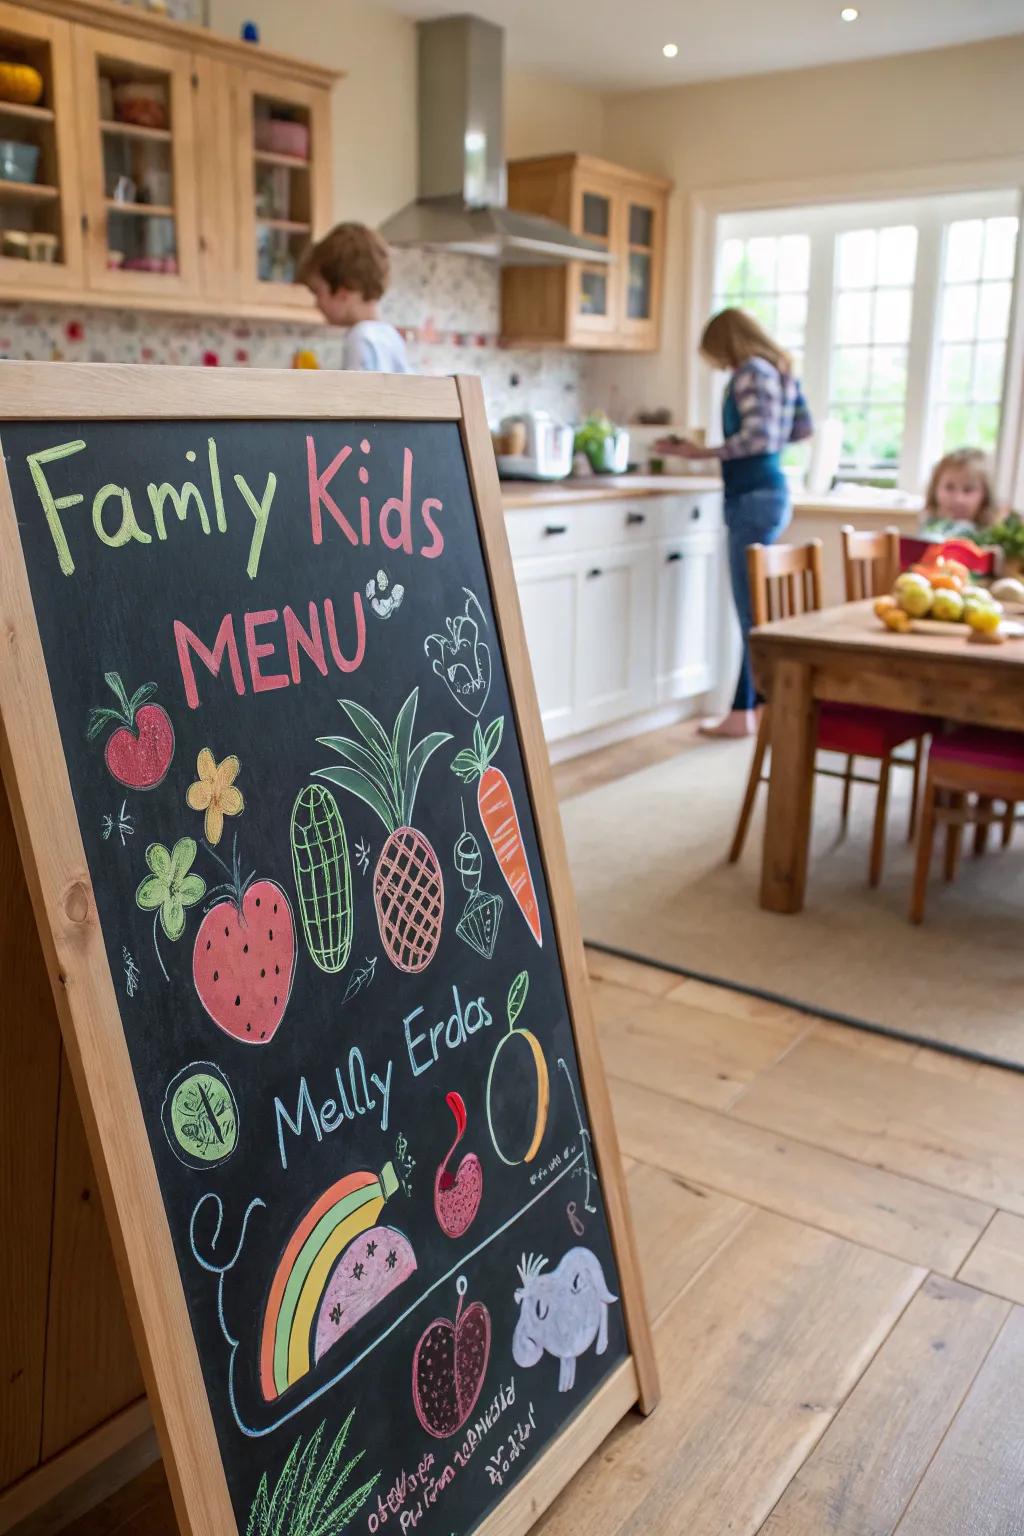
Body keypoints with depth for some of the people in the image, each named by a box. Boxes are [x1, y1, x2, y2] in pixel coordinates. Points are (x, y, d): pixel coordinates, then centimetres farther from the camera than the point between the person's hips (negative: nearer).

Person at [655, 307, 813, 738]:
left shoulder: (749, 372, -11)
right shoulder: (780, 369, 16)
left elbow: (756, 438, -20)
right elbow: (803, 427, 20)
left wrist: (701, 453, -13)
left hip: (753, 497, -10)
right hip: (768, 491, 10)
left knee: (753, 612, -7)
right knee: (759, 608, 11)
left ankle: (744, 713, -4)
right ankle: (756, 705, 16)